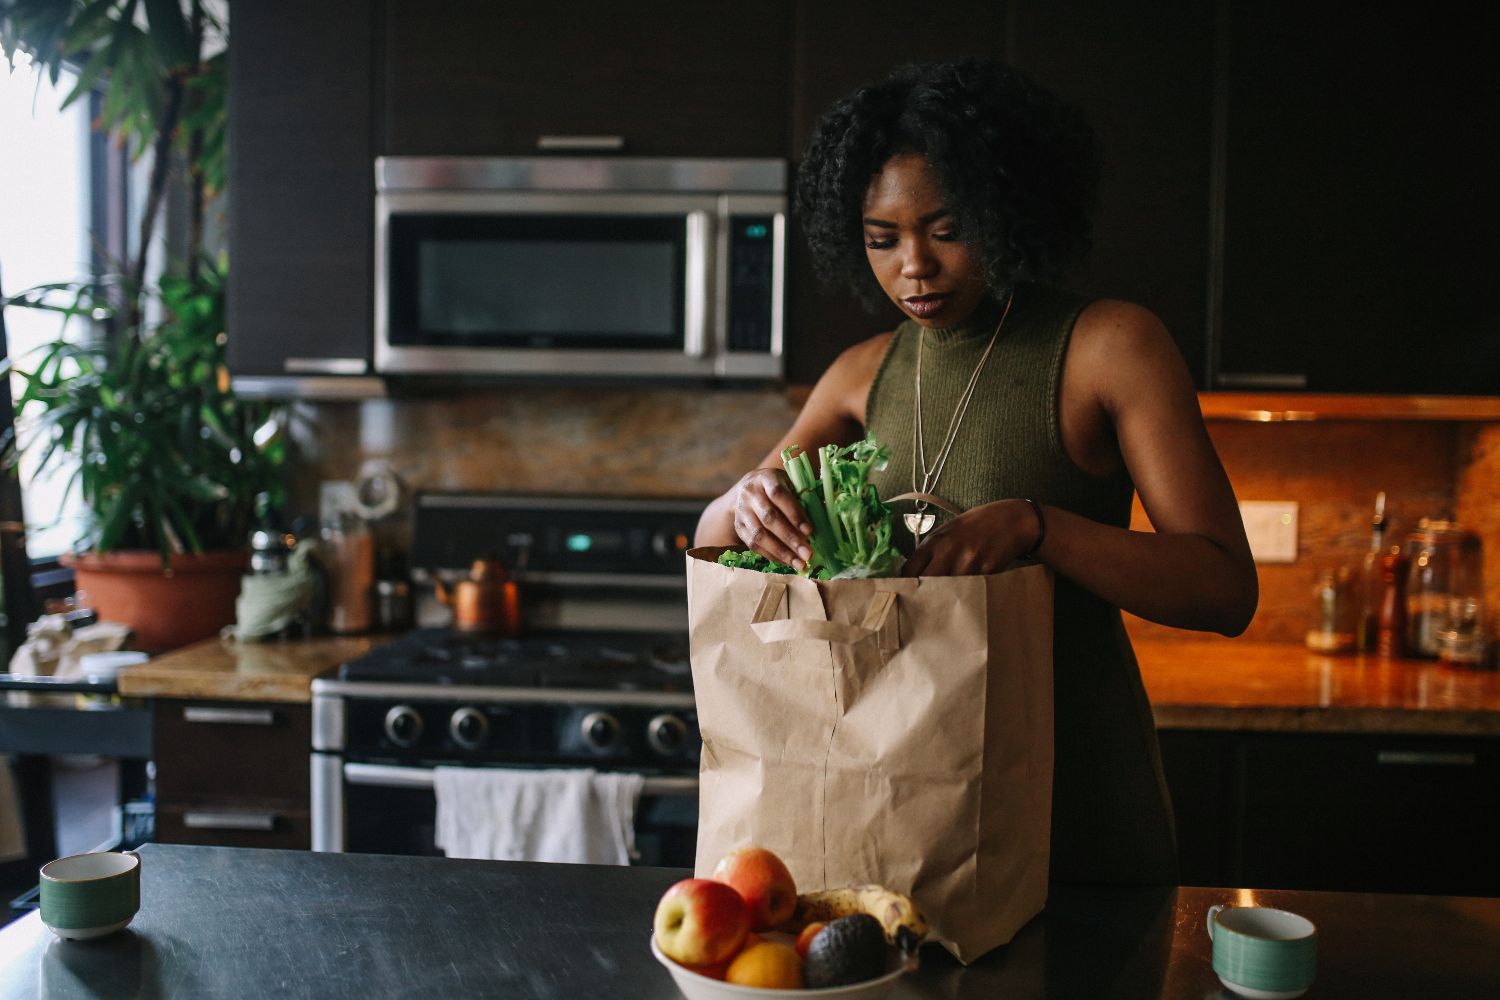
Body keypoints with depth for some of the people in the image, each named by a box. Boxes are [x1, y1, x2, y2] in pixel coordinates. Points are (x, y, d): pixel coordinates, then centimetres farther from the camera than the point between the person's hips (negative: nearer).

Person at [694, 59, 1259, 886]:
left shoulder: (1112, 345, -11)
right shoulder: (865, 375, 5)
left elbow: (1227, 591, -17)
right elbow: (708, 542, 5)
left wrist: (1034, 523, -32)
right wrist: (747, 502, -19)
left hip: (1073, 779, -4)